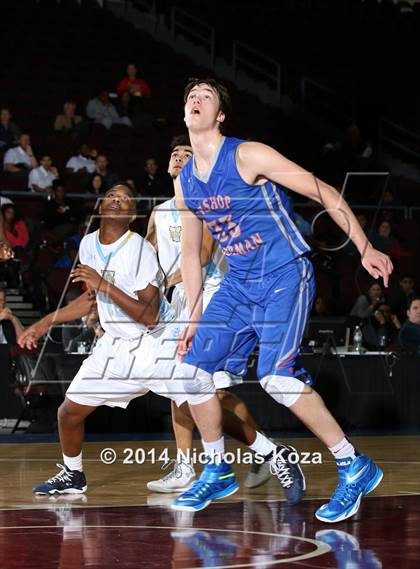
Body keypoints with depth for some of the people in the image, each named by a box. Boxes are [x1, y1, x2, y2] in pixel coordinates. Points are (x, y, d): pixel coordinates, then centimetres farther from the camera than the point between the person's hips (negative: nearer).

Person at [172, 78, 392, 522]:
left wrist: (365, 248, -17)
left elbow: (324, 193, -12)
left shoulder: (247, 156, -13)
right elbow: (190, 252, 18)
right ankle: (217, 471, 20)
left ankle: (354, 468, -13)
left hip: (285, 276, -7)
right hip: (239, 283, 7)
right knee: (194, 369, 2)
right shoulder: (184, 183, 7)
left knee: (276, 377, -23)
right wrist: (194, 316, 15)